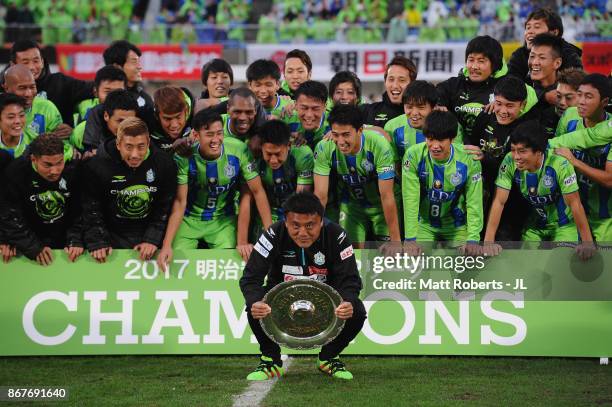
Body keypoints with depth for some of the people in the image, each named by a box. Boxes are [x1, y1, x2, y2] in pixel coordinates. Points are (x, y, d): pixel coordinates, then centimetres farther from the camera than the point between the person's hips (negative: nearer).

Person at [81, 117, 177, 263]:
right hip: (114, 237, -1)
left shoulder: (164, 163, -10)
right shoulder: (97, 166, -13)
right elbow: (91, 211, -8)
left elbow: (165, 207, -4)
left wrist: (152, 239, -12)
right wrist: (97, 243, -17)